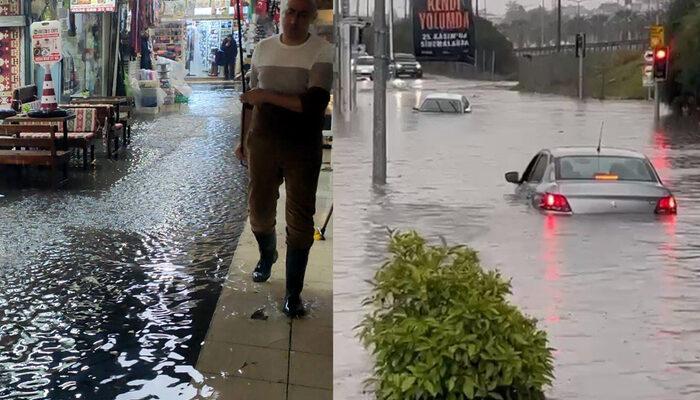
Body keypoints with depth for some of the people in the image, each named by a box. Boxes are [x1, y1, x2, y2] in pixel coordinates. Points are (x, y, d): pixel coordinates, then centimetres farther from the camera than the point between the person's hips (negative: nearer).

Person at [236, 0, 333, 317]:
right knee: (260, 209, 14)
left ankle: (293, 292, 11)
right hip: (262, 142, 4)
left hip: (303, 148, -3)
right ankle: (267, 256, 45)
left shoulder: (323, 51, -10)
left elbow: (314, 103, -21)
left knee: (300, 219, 0)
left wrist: (267, 96, -20)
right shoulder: (264, 48, 4)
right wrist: (243, 138, 15)